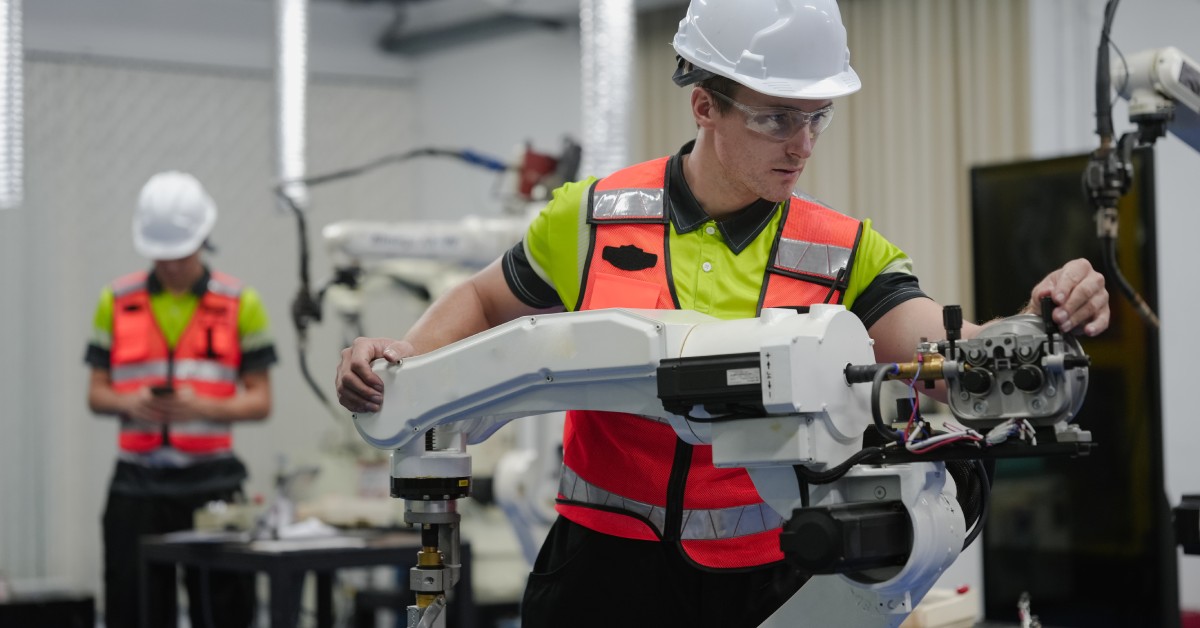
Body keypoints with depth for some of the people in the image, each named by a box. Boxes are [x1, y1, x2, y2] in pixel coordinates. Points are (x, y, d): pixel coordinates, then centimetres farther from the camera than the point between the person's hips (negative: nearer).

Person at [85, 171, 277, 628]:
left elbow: (260, 401, 2)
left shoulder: (241, 303, 2)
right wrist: (130, 404, -12)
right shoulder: (117, 300, 7)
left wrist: (204, 407, -17)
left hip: (212, 481, -1)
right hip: (137, 482, 2)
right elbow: (96, 394, 10)